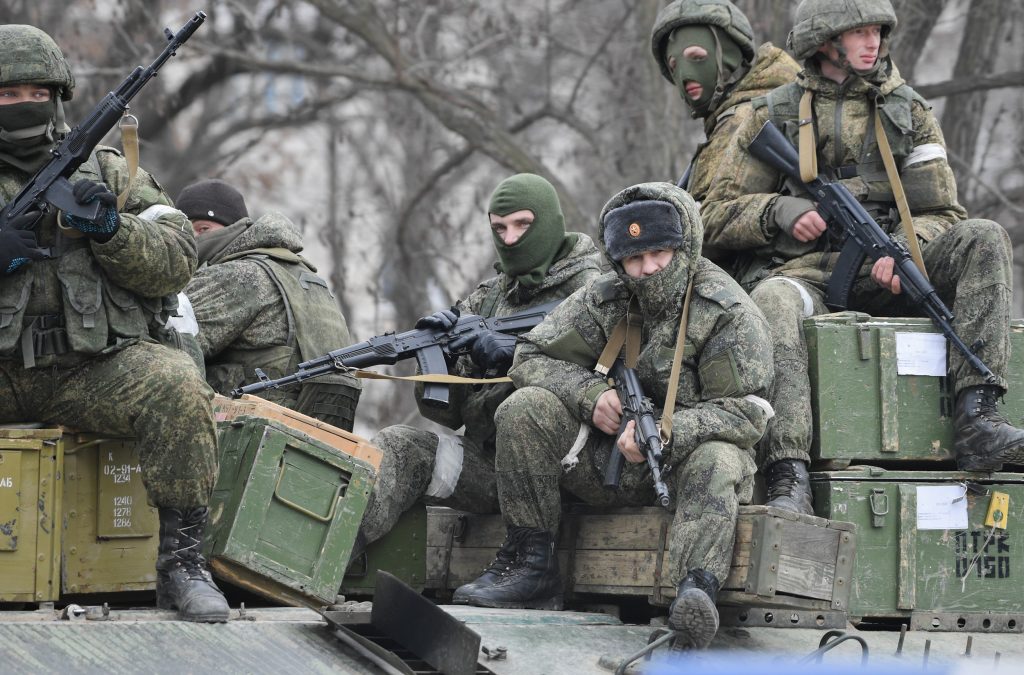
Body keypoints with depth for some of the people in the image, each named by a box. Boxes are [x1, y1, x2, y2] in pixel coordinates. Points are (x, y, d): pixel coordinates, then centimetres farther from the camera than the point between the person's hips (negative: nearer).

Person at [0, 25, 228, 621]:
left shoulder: (107, 171, 15)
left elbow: (177, 261, 7)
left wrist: (110, 229, -12)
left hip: (92, 368, 0)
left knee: (177, 387, -30)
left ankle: (182, 560, -21)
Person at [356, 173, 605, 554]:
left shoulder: (590, 291, 2)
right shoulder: (487, 299, 18)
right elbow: (445, 411, 12)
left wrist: (517, 354, -19)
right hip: (484, 461, 6)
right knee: (398, 445, -17)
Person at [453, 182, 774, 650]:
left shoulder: (729, 312, -10)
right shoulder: (603, 301, 3)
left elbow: (746, 412, -16)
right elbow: (532, 357, 6)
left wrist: (663, 434, -30)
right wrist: (590, 394, -14)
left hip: (684, 456, -4)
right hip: (611, 457, 4)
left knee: (715, 463, -38)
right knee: (525, 409, -15)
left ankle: (695, 593, -61)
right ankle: (530, 565, -16)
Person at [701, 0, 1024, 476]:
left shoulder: (909, 114, 15)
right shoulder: (774, 117, 10)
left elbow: (941, 214, 9)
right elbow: (718, 216, 8)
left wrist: (905, 249, -14)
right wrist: (780, 212, -12)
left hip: (878, 275, 3)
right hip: (801, 272, -3)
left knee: (982, 240, -21)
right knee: (772, 303, -39)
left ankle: (975, 420, -33)